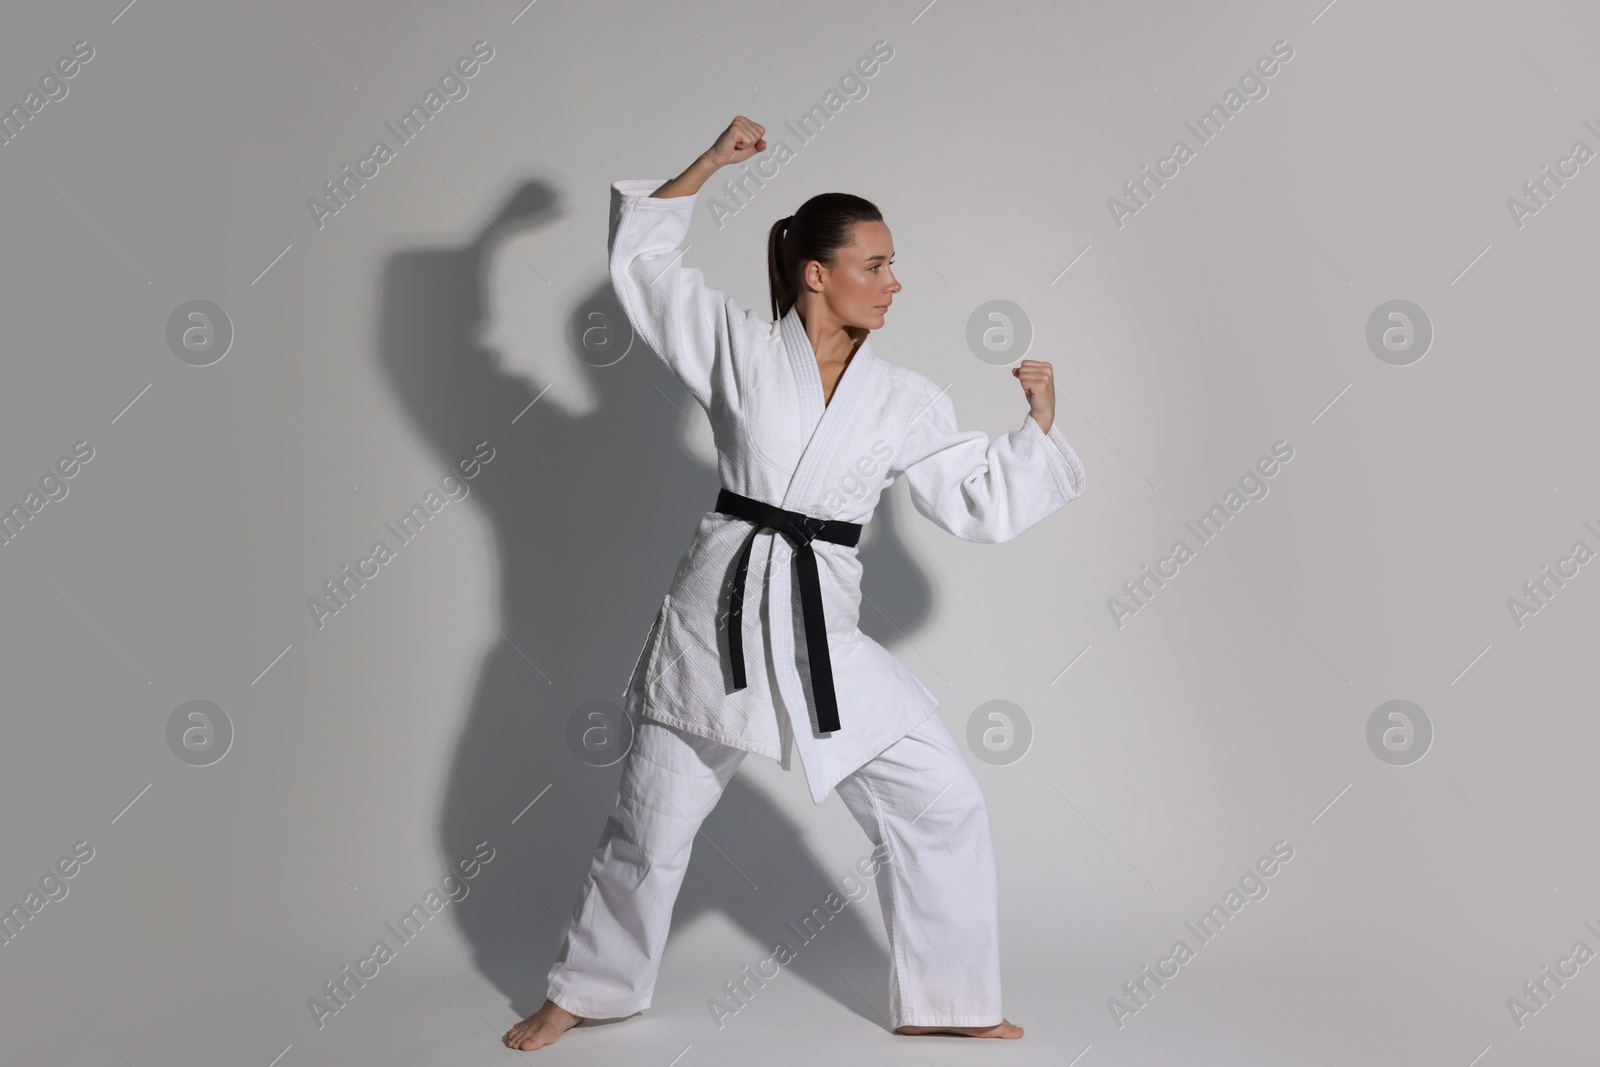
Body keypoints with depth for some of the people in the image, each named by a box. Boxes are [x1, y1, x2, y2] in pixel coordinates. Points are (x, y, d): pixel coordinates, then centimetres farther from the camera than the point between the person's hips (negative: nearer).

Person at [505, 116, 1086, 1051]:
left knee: (944, 806, 0)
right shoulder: (741, 349, 0)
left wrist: (1040, 423, -3)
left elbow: (985, 504, 5)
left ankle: (944, 1002, 19)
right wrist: (710, 166, -1)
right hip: (721, 615, -2)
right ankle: (586, 992, 32)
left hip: (828, 633, 3)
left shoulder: (905, 401, 5)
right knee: (652, 823, 9)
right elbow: (643, 257, 3)